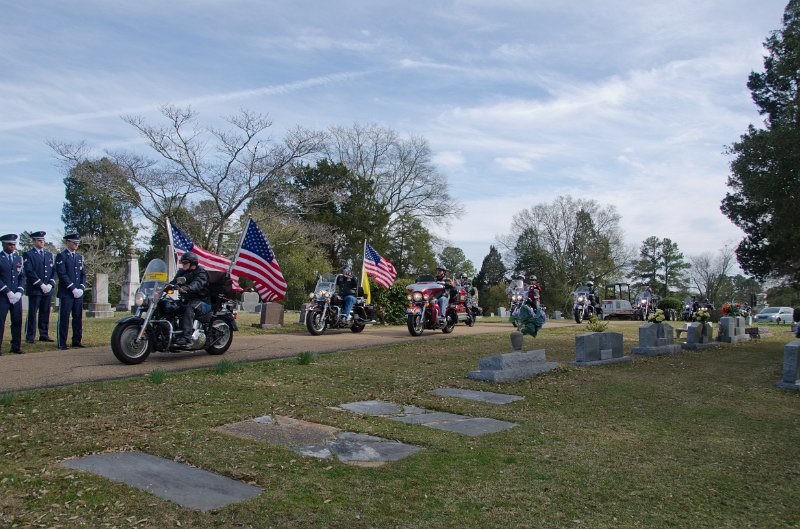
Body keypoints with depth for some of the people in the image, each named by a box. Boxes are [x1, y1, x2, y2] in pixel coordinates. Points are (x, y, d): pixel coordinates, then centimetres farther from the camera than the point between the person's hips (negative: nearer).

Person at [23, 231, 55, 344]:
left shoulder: (49, 254, 17)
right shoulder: (28, 254, -1)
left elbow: (54, 271, 13)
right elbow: (29, 272, -10)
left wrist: (50, 284, -2)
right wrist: (41, 285, -15)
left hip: (48, 289, 5)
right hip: (34, 290, -5)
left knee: (45, 313, 8)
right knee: (32, 314, -1)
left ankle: (44, 335, 14)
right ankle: (30, 336, 5)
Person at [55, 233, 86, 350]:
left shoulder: (79, 257, 16)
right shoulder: (61, 256, -3)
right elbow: (62, 274, -11)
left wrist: (81, 288, 0)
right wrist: (73, 289, -15)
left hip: (79, 292, 6)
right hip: (66, 293, -6)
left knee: (78, 317, 7)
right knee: (64, 318, -2)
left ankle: (76, 341, 14)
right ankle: (62, 343, 3)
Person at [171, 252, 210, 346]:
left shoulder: (201, 272, -6)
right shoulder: (181, 272, 18)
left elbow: (197, 284, -27)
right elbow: (174, 282, 2)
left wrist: (186, 288, -48)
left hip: (202, 302, -7)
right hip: (186, 301, 7)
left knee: (190, 307, -38)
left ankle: (187, 336, -47)